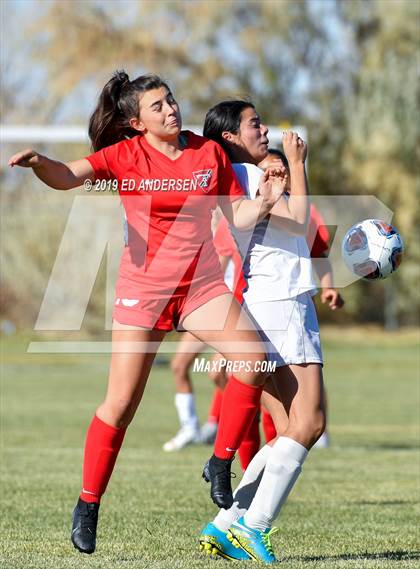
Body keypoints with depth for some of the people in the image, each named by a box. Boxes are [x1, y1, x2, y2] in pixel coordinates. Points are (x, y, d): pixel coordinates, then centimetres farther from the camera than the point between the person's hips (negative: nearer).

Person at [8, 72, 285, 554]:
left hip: (201, 282, 3)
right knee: (121, 402, -3)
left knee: (253, 358, -20)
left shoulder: (210, 153, 6)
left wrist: (263, 202, -11)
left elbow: (237, 218, 10)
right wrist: (37, 162, -39)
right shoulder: (126, 155, -4)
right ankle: (87, 506, 11)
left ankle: (220, 465, -3)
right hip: (143, 284, -3)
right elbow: (68, 176, -18)